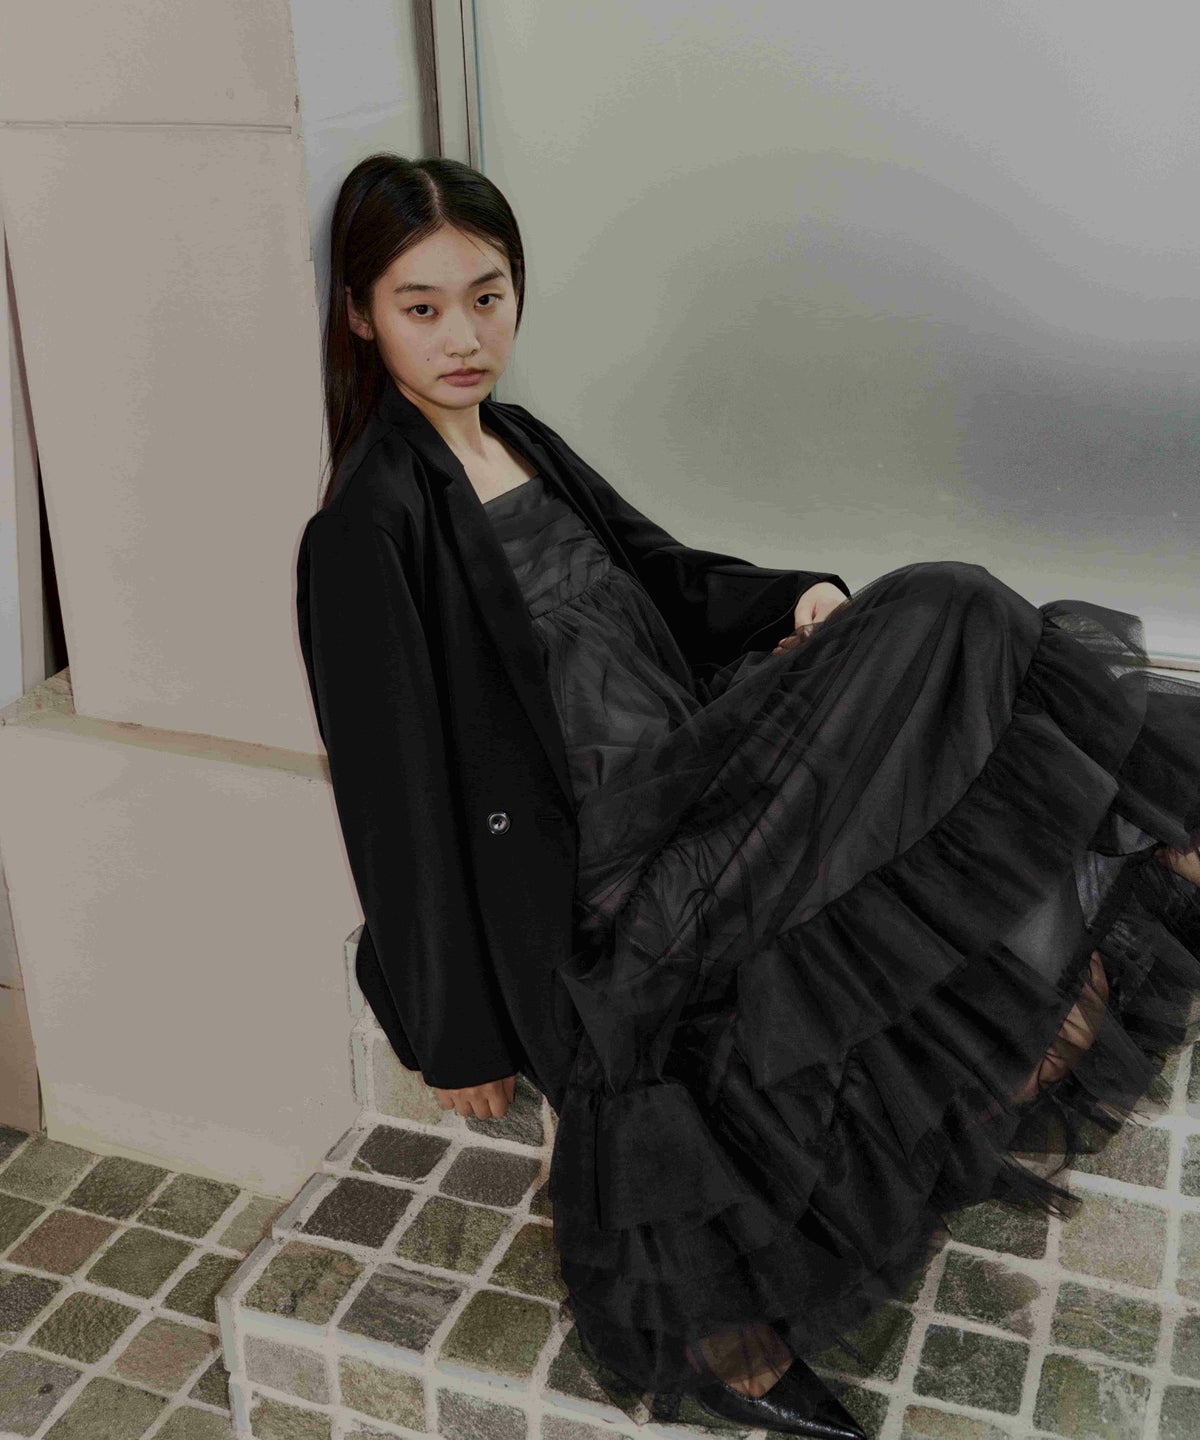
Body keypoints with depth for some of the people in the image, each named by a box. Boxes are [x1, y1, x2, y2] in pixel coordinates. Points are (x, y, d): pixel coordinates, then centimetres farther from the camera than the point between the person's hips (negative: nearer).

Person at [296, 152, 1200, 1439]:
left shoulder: (521, 444, 11)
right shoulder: (367, 531, -14)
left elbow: (661, 574, 19)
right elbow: (400, 789, -14)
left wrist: (795, 600, -3)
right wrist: (461, 1033, -10)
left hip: (690, 785, 8)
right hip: (597, 883, -8)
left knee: (939, 617, -8)